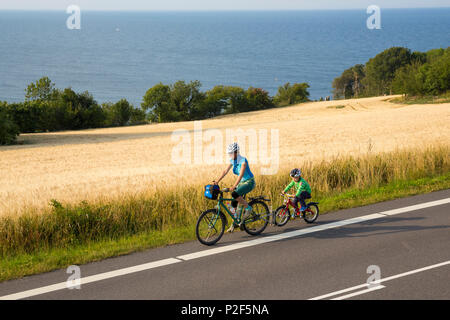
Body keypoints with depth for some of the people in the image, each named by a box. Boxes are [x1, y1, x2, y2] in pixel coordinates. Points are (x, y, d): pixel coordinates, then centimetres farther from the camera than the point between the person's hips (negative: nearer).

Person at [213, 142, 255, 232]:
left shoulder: (243, 160, -23)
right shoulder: (233, 161, 1)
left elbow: (241, 174, -32)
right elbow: (225, 171, 1)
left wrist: (234, 186, -42)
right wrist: (217, 181, -10)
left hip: (249, 182, -8)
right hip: (241, 182, 8)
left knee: (234, 194, -31)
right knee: (234, 203, 1)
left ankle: (248, 208, -12)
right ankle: (235, 223, 13)